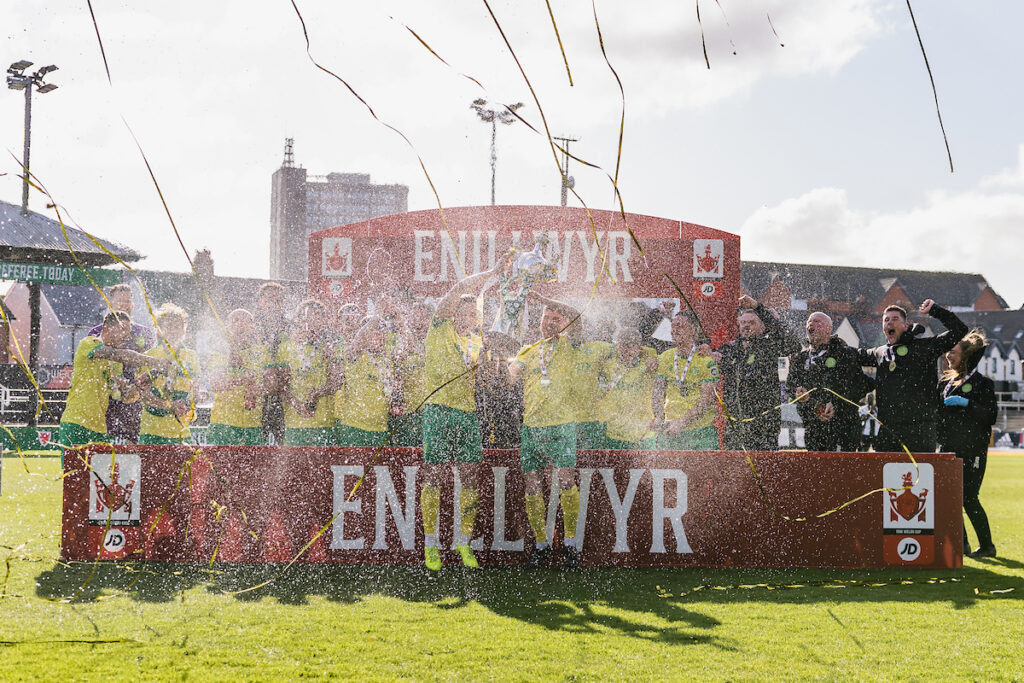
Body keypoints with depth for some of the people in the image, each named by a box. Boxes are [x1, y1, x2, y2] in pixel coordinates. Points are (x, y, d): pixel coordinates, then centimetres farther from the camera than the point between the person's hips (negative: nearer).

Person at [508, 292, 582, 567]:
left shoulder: (569, 345, 6)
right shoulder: (529, 350, 20)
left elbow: (577, 317, -12)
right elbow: (513, 373, 6)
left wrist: (544, 300, -13)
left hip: (561, 423, -4)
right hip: (531, 425, 4)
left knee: (566, 480, -15)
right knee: (532, 486, 2)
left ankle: (570, 542, -5)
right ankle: (541, 545, 12)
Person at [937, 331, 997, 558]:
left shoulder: (982, 383, -5)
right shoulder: (945, 381, 14)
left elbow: (991, 415, -12)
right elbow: (936, 410, 24)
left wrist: (966, 403, -21)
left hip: (972, 450, -7)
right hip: (949, 448, 7)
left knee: (968, 498, -8)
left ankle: (987, 545, 3)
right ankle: (961, 544, 12)